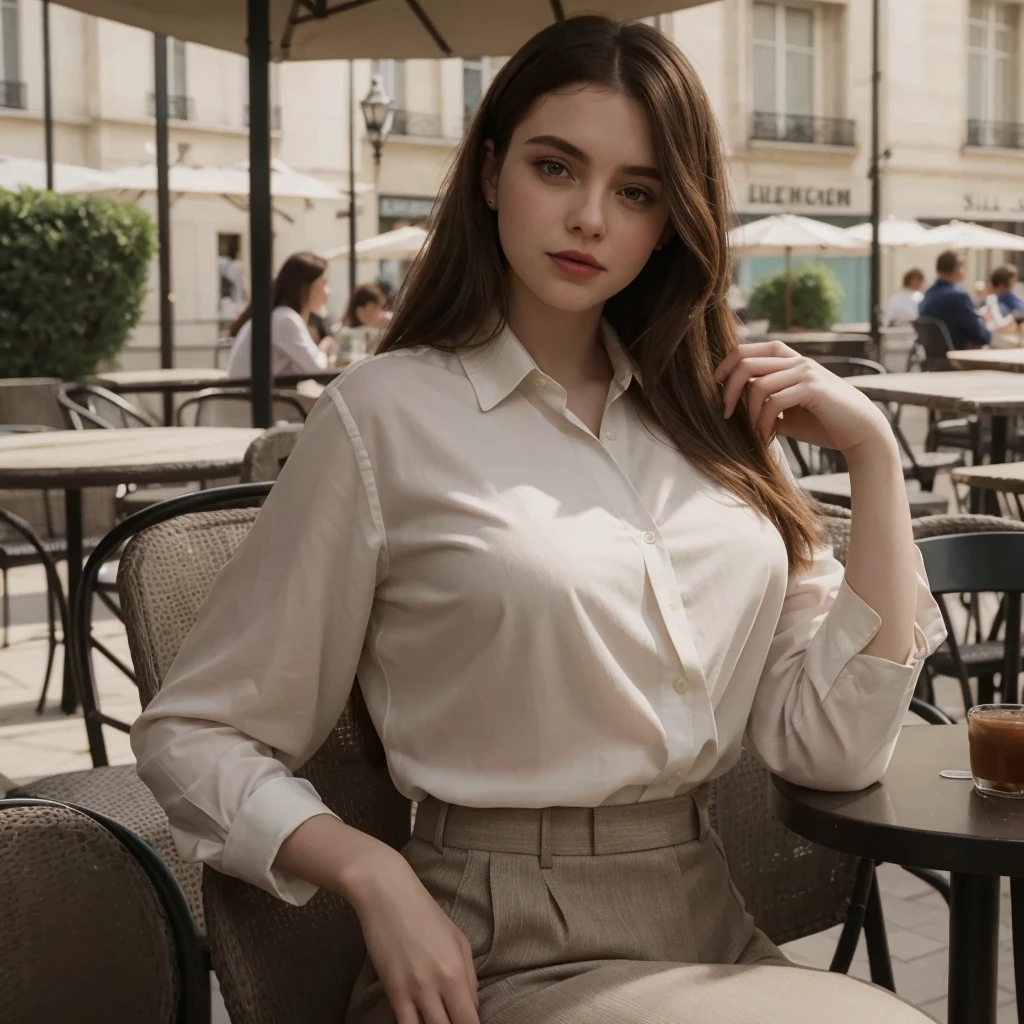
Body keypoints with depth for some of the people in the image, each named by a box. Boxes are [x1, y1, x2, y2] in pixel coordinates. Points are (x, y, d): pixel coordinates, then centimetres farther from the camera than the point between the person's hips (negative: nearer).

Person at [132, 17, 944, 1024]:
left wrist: (874, 457, -2)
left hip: (715, 943, 5)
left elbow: (834, 747, 2)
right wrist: (374, 877, -16)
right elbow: (193, 733, -1)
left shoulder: (710, 421, 9)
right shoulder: (389, 413, -5)